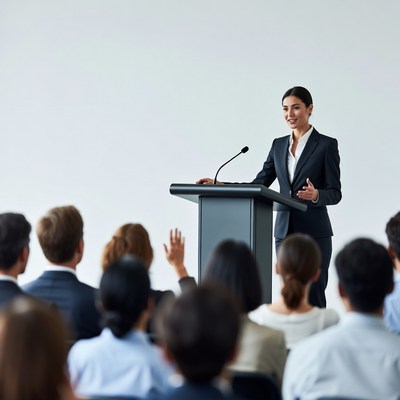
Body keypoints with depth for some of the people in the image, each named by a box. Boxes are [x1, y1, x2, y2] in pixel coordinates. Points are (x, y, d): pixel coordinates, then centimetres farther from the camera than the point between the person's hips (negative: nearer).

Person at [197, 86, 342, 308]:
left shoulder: (326, 144, -3)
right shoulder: (279, 145, 12)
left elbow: (335, 193, -5)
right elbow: (259, 184, 10)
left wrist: (315, 195, -27)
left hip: (314, 232, -5)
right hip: (284, 231, 5)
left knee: (312, 297, -5)